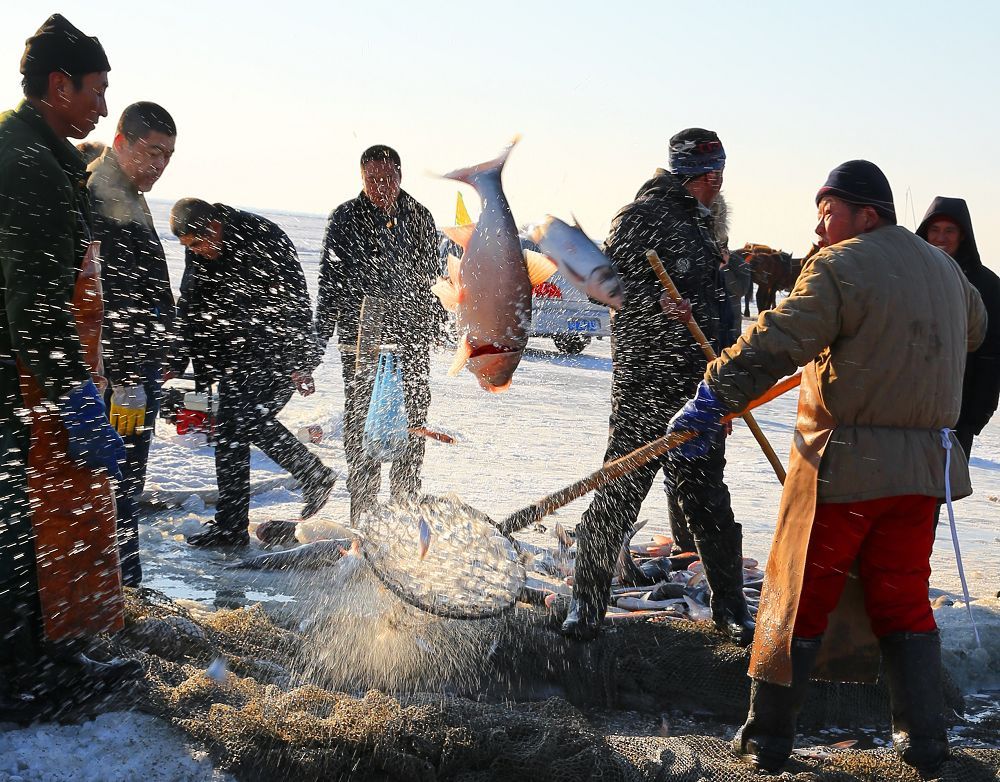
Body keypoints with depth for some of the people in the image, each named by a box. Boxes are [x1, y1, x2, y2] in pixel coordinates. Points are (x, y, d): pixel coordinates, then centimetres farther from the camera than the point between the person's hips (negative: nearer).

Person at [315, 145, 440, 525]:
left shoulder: (419, 218, 9)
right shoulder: (346, 218, -1)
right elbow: (330, 281, 1)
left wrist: (430, 329, 15)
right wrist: (321, 335, -3)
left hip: (411, 340, 3)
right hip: (361, 337, -3)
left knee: (413, 423, 5)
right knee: (361, 422, -4)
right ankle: (363, 514, 4)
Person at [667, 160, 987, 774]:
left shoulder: (841, 267, -12)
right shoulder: (945, 269, 12)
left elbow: (777, 343, -22)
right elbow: (974, 330, 31)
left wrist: (713, 397, -22)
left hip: (845, 464, -6)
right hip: (924, 467, 6)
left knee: (799, 598, 4)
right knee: (903, 599, 16)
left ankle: (768, 738, 12)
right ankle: (925, 740, 16)